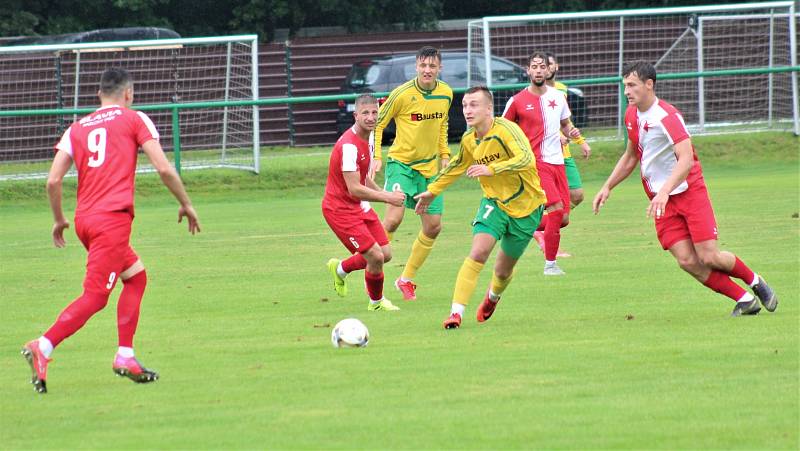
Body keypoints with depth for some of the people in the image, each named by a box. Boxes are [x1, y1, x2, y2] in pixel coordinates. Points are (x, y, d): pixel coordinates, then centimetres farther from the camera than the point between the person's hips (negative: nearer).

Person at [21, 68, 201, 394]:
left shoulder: (77, 128, 17)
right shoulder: (134, 120, 6)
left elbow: (53, 180, 8)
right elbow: (163, 168, -2)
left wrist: (59, 220, 21)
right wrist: (186, 205, 10)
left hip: (83, 219, 6)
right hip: (113, 218, -6)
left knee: (136, 275, 22)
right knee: (94, 297, -10)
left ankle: (125, 356, 14)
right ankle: (42, 348, -26)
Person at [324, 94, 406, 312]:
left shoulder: (367, 139, 6)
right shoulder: (349, 145, -26)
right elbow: (354, 189, -28)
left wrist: (385, 194, 7)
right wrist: (387, 198, -25)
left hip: (360, 206, 9)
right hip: (340, 209, -9)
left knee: (386, 254, 8)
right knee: (376, 256, -14)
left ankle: (341, 269, 33)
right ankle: (376, 302, 12)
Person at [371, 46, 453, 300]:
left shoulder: (446, 94, 1)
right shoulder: (402, 94, -15)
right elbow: (377, 124, -5)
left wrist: (444, 155, 13)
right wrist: (376, 157, -12)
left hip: (429, 166, 6)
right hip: (401, 162, -6)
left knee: (433, 226, 5)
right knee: (394, 217, -23)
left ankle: (407, 279, 20)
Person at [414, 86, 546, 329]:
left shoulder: (505, 130, -22)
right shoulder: (469, 140, -2)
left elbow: (526, 159, -36)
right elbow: (458, 166, 19)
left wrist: (491, 168, -44)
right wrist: (432, 190, 25)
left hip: (525, 206, -3)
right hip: (494, 202, 3)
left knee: (504, 269, 9)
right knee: (479, 252, -21)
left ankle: (493, 296, 46)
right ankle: (456, 312, -21)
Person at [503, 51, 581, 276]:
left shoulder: (558, 97, 9)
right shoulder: (517, 101, -4)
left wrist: (571, 132, 0)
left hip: (557, 162, 6)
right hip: (535, 162, -6)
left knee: (563, 219, 1)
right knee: (556, 208, -20)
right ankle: (550, 264, -11)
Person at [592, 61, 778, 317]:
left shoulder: (667, 117, -19)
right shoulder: (632, 116, 7)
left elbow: (686, 160, -30)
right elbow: (630, 157, 23)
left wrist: (664, 192, -41)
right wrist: (607, 187, 15)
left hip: (690, 192, -6)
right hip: (662, 199, 6)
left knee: (708, 257, -11)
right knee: (687, 261, -10)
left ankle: (755, 282, 18)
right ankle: (744, 300, 1)